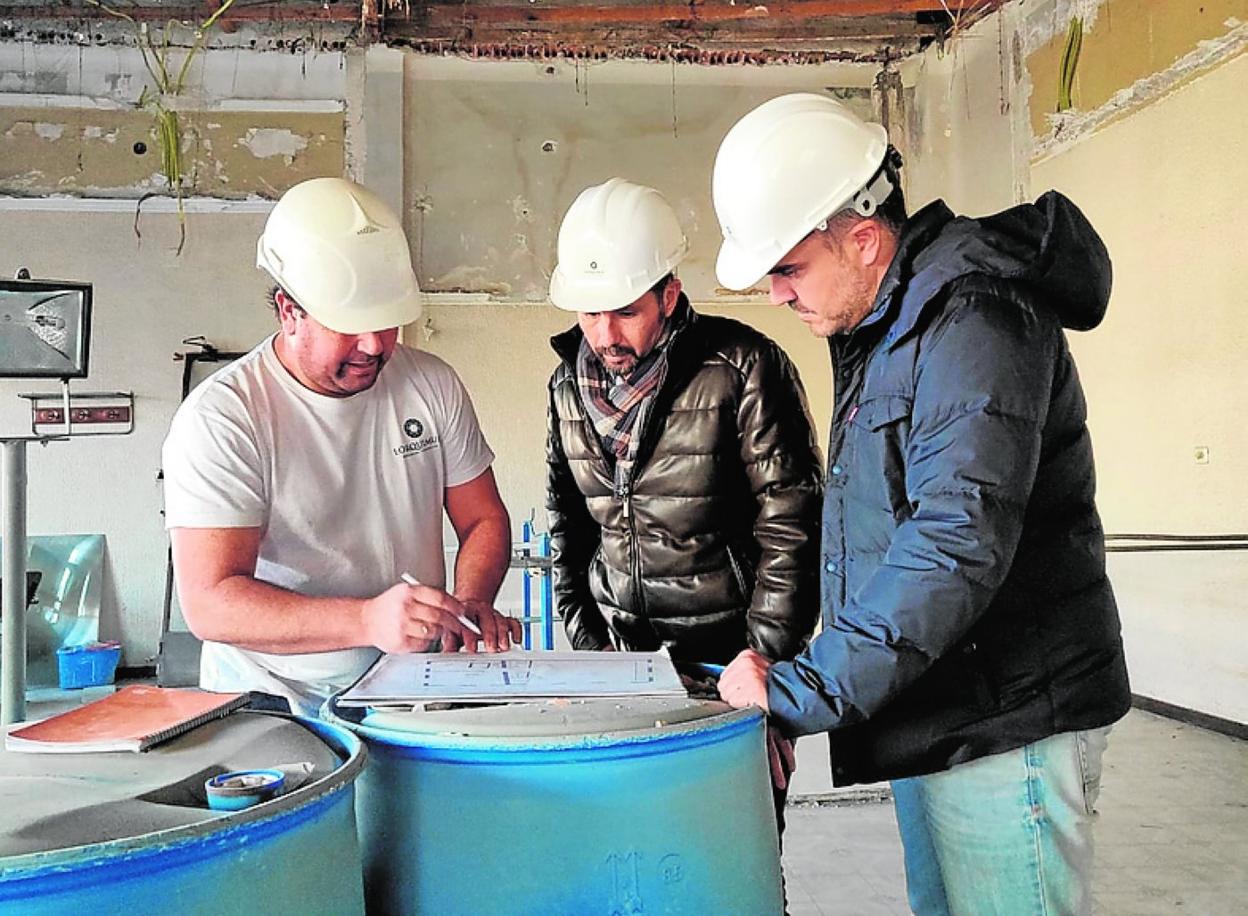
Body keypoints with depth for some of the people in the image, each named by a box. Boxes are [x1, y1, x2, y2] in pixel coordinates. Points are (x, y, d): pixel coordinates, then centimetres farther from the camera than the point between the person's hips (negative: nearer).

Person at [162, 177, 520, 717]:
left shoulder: (432, 384, 4)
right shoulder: (219, 417, -11)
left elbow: (483, 518, 13)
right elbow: (210, 603, -17)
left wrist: (471, 605, -8)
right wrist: (368, 620, -30)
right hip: (274, 703, -3)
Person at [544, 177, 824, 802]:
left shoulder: (743, 368, -14)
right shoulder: (569, 383, 4)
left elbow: (791, 532, -12)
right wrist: (589, 645, 7)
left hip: (731, 654, -4)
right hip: (621, 658, 4)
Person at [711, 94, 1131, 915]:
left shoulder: (973, 320, -19)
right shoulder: (882, 329, 12)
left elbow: (957, 545, -29)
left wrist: (805, 688, -24)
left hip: (1004, 722, -9)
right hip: (930, 714, 10)